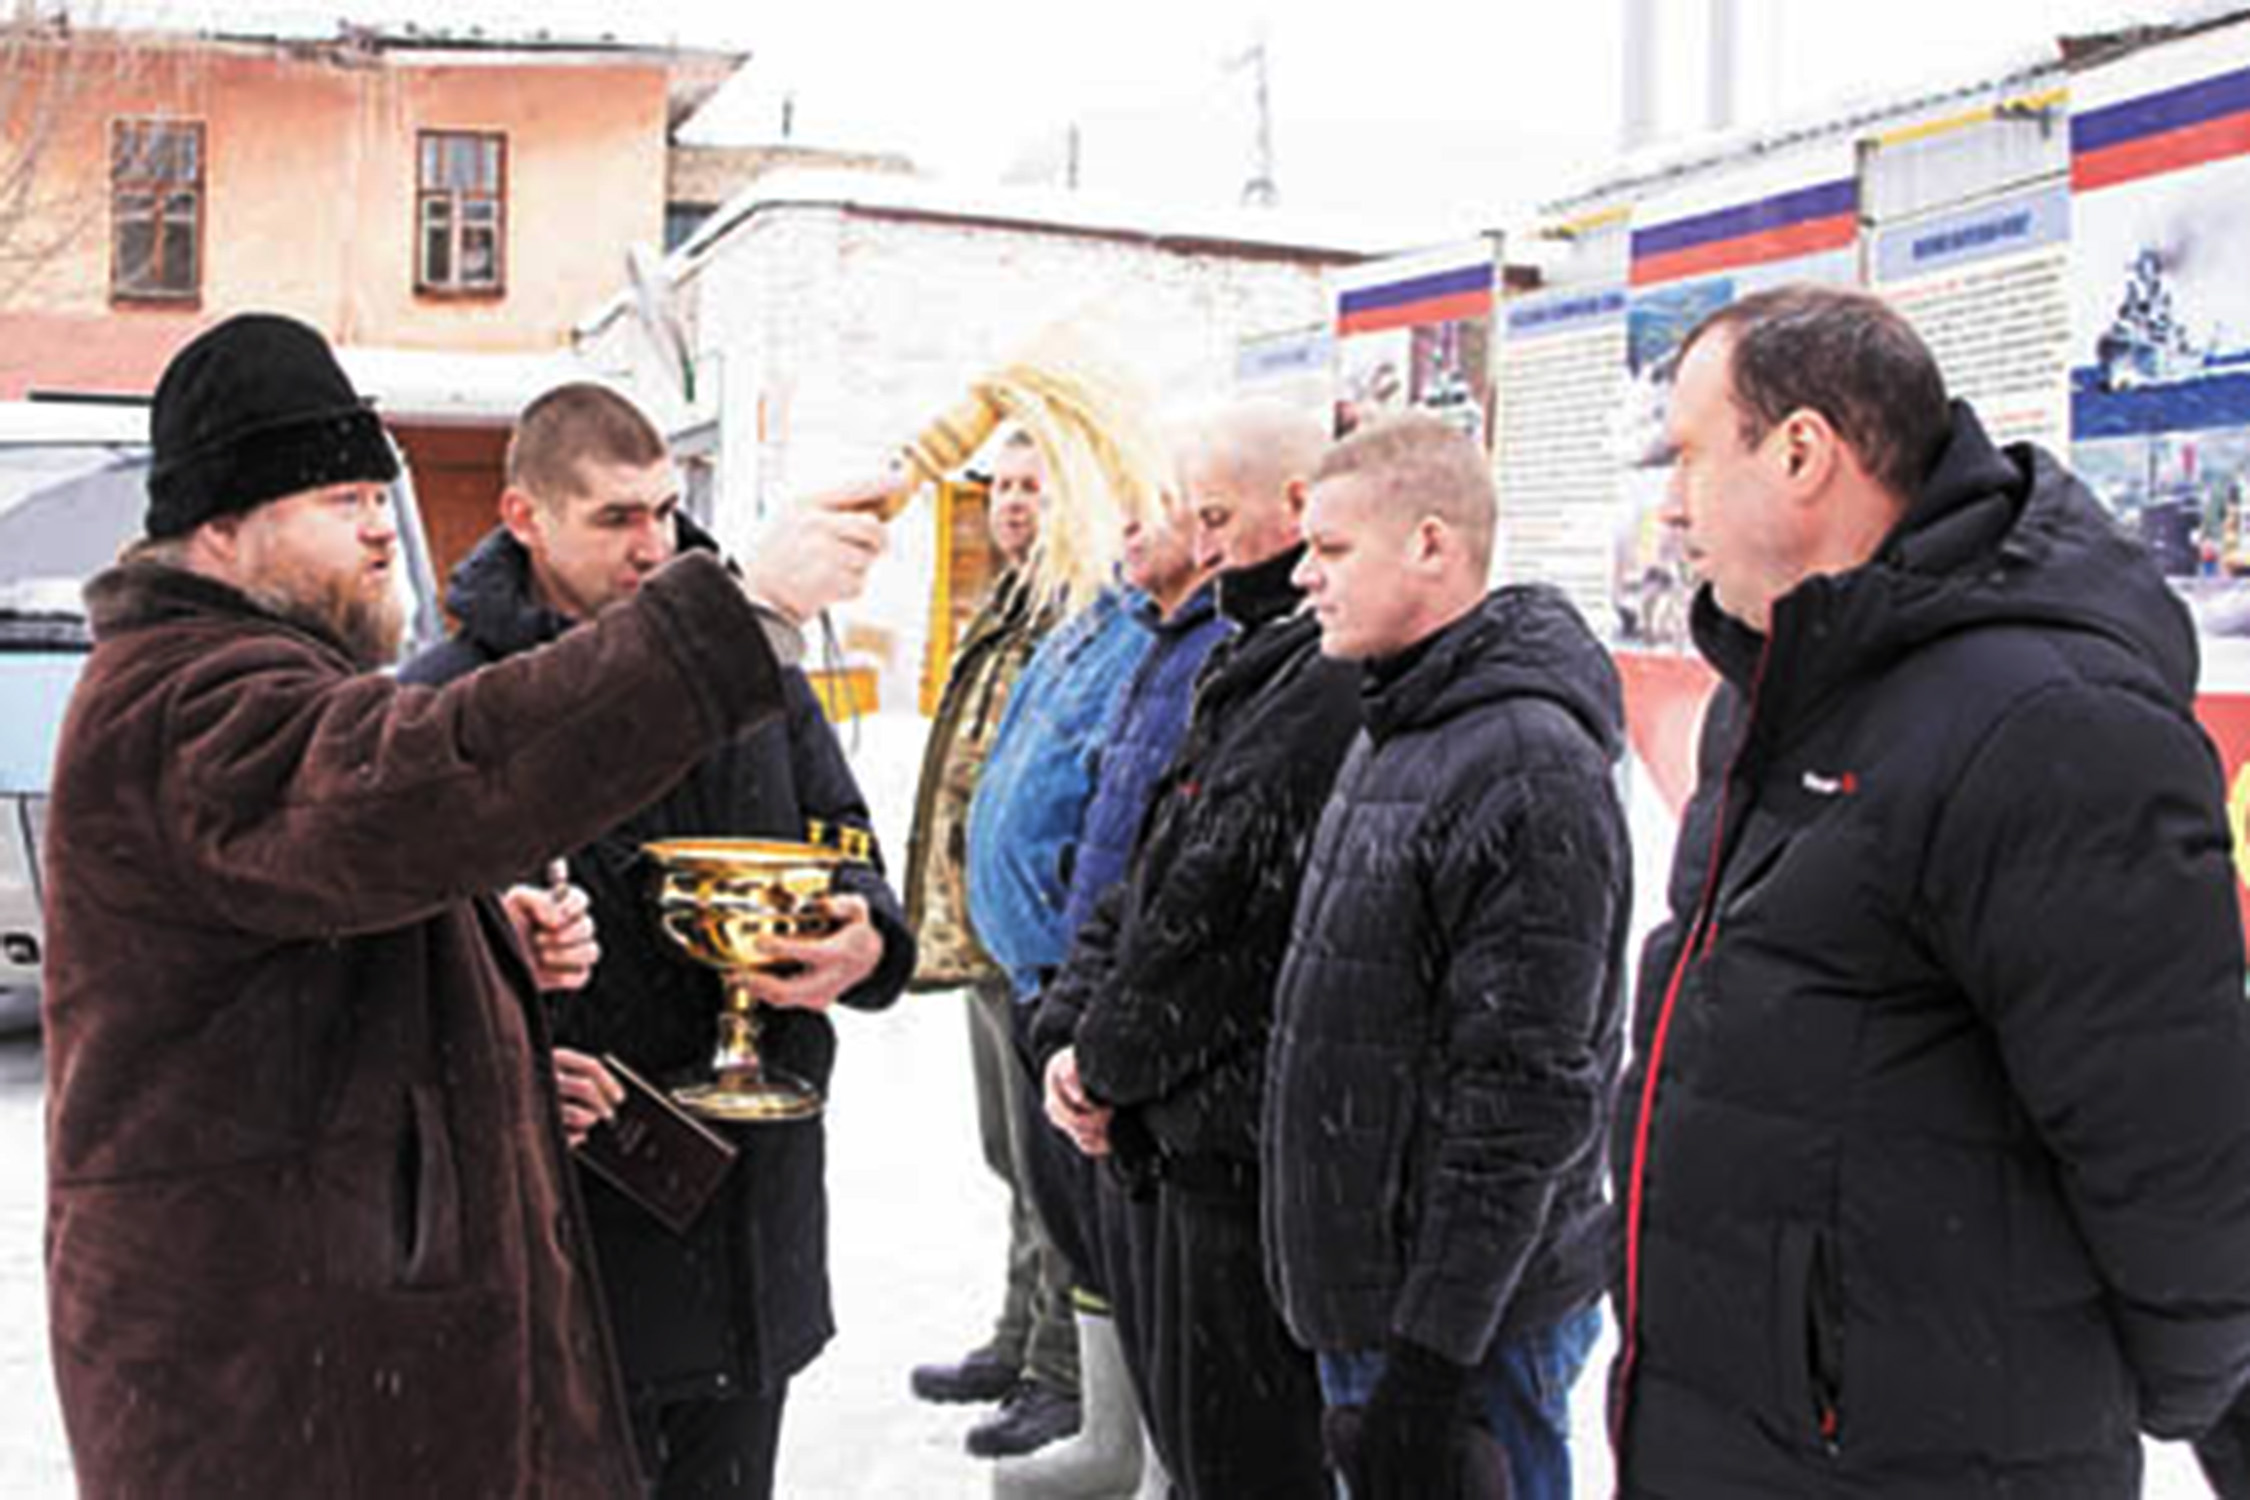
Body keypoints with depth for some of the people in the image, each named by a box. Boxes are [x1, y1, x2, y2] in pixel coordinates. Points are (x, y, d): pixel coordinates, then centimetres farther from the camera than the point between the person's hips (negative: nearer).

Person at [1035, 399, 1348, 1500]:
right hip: (1198, 1135, 10)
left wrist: (1110, 1059, -9)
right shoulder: (1258, 666, 15)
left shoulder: (1332, 687, -20)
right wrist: (1072, 1030, 2)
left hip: (1247, 1149, -10)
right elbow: (1147, 875, 15)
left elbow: (1222, 907, -23)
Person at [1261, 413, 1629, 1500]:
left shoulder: (1531, 769, -20)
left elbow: (1527, 1099, -23)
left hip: (1474, 1324, -9)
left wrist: (1431, 1354, -22)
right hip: (1364, 1287, 9)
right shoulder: (1395, 733, 11)